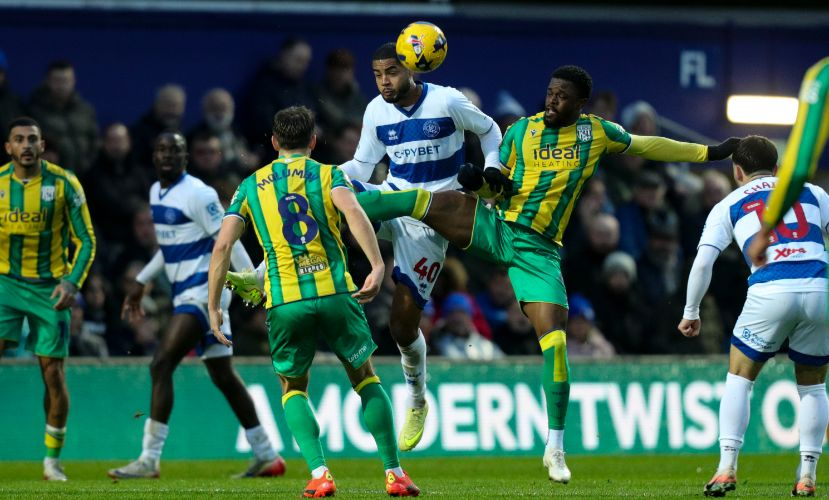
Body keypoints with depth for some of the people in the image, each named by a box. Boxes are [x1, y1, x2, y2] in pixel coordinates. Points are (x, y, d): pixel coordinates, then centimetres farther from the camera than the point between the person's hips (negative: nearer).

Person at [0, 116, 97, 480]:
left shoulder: (64, 184, -8)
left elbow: (86, 241, -3)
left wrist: (72, 282, -18)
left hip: (49, 287, -1)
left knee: (53, 374, 0)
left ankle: (52, 460, 14)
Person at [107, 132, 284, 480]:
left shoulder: (197, 194, -14)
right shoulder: (157, 193, 14)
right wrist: (142, 281, 26)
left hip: (204, 290, -9)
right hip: (186, 293, 9)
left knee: (161, 365, -16)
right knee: (223, 376, 12)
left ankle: (149, 460, -15)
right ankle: (266, 456, 20)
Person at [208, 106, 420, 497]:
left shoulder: (251, 186, 14)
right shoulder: (328, 174, 8)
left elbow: (222, 246, 5)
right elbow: (352, 211, -14)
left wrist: (214, 308, 10)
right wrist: (377, 266, -22)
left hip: (285, 303, 1)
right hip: (335, 292, -1)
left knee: (293, 387, 20)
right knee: (366, 378, 17)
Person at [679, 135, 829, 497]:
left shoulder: (728, 206, 19)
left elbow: (703, 262, 10)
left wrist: (691, 313, 20)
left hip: (770, 291, -2)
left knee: (739, 380, 16)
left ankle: (727, 468, 5)